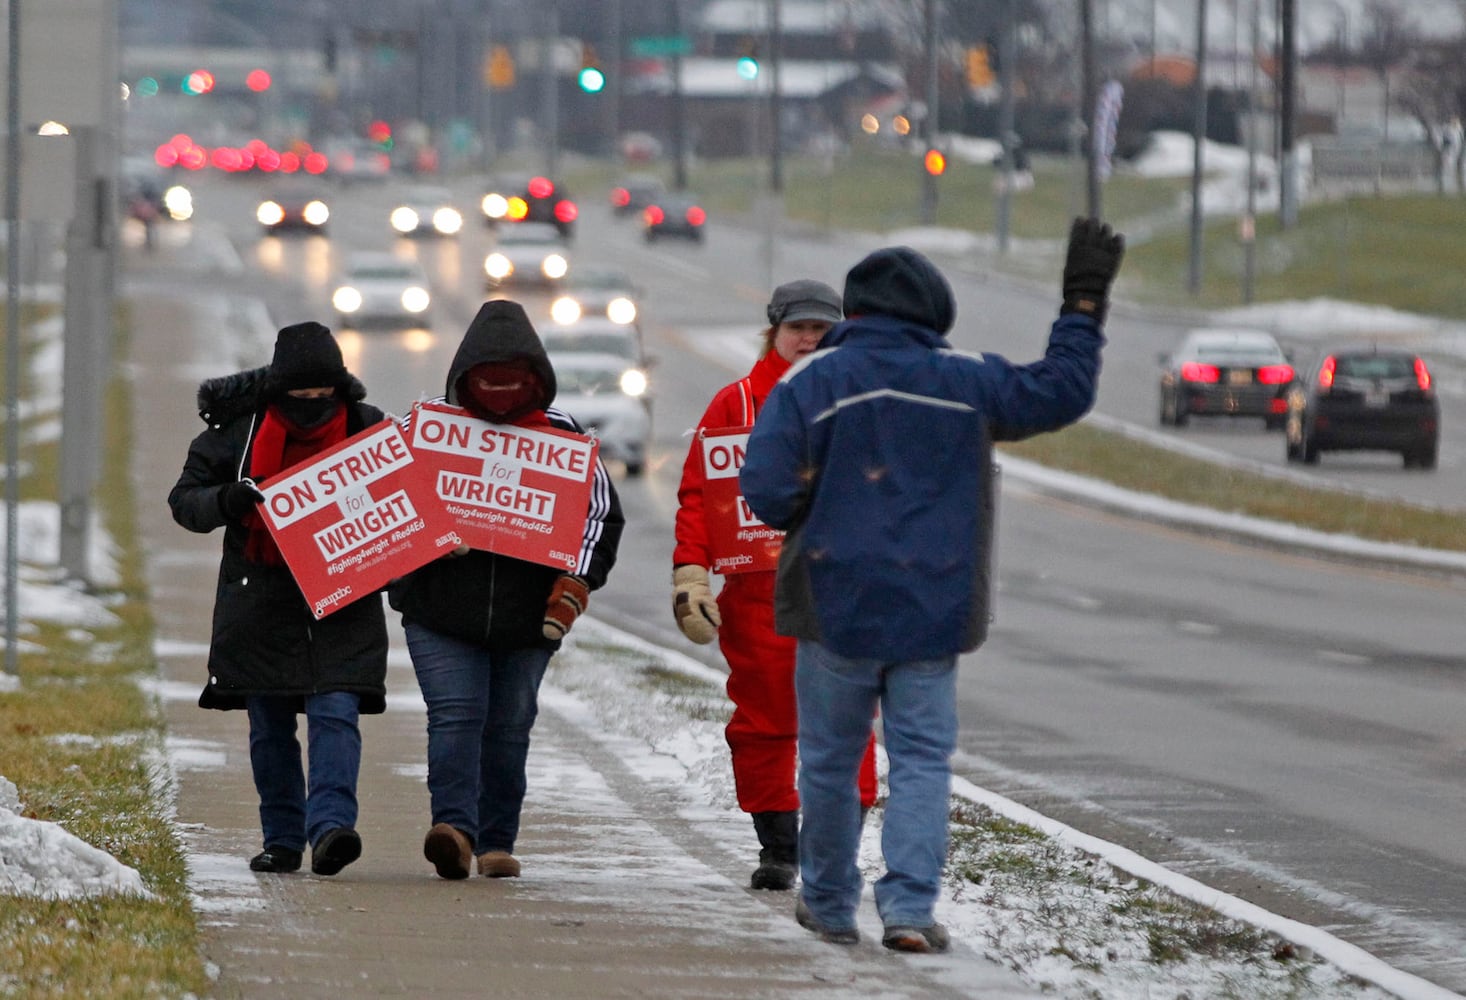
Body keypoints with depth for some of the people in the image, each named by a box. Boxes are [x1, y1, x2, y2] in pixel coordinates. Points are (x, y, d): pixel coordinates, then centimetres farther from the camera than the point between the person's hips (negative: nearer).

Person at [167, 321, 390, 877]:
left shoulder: (368, 430, 2)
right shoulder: (241, 429, -1)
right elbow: (186, 500, 3)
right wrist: (228, 501, -18)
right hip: (260, 598, 1)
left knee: (336, 712, -16)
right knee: (269, 727, 6)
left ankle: (330, 826, -24)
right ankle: (282, 838, 15)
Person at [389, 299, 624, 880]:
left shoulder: (561, 435, 5)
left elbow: (599, 512, 6)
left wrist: (576, 582, -9)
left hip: (528, 616, 1)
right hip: (442, 614, -1)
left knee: (509, 728, 7)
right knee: (454, 717, -15)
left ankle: (497, 842, 16)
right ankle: (454, 829, -25)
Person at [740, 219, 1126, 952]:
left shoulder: (813, 383, -6)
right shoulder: (964, 382, -1)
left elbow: (766, 488, -14)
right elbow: (1060, 391, 7)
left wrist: (812, 515, 7)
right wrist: (1084, 302, 16)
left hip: (837, 608, -1)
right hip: (934, 611, 1)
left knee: (829, 760, 12)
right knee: (922, 761, 3)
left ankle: (829, 904, 23)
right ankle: (910, 907, -11)